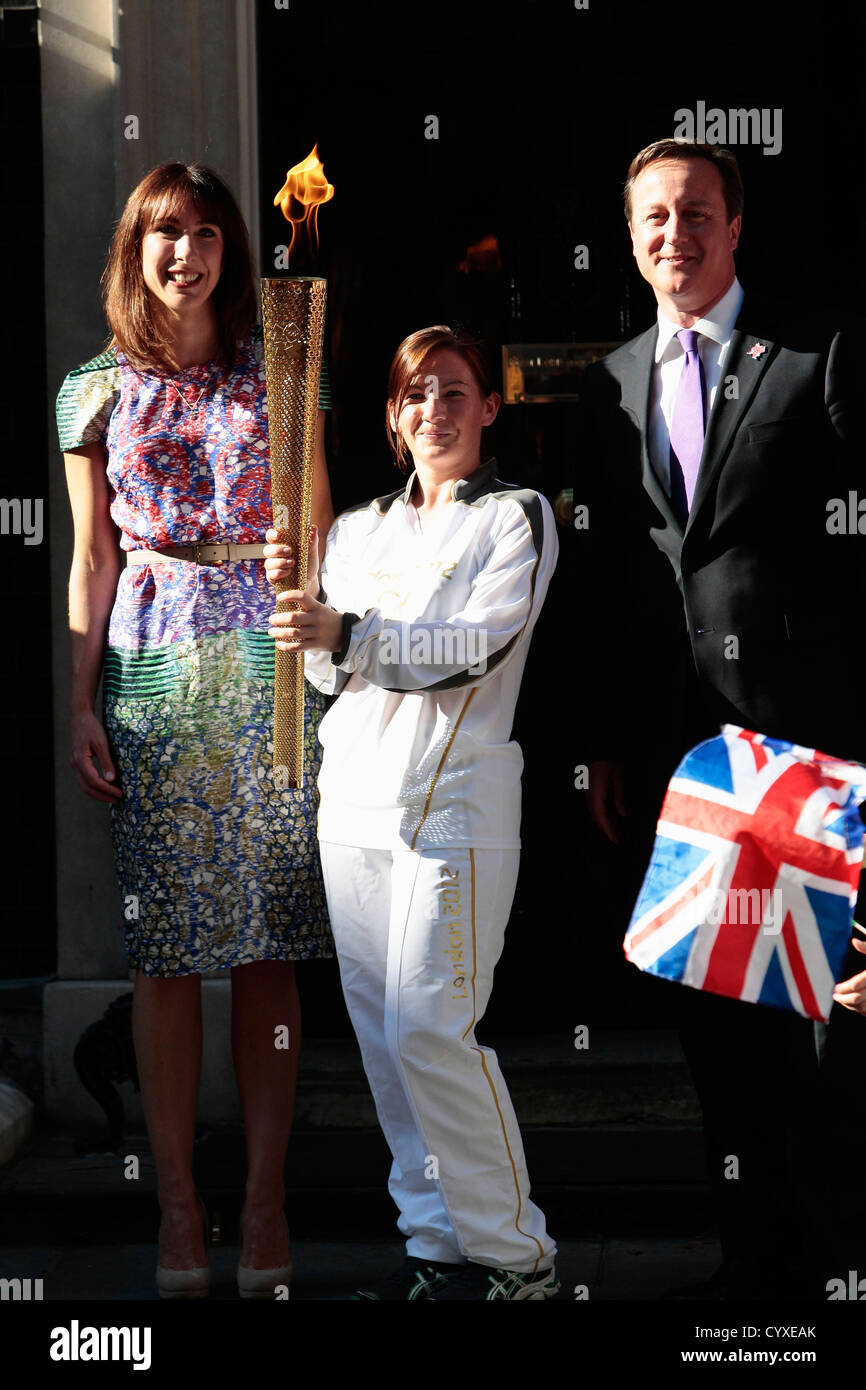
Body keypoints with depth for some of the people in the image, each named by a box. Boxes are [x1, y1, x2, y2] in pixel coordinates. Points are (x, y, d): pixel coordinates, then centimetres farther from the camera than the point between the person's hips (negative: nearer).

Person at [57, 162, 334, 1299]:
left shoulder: (277, 373, 8)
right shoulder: (97, 390, 9)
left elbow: (322, 537, 9)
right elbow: (92, 560, 9)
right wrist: (83, 707, 2)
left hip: (267, 663, 0)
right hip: (151, 670, 0)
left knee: (268, 949, 0)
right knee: (166, 952, 1)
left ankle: (266, 1202, 8)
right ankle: (178, 1205, 9)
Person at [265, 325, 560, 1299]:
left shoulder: (518, 518, 1)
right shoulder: (360, 527, 17)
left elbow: (477, 647, -13)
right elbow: (334, 671, 12)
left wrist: (349, 632, -26)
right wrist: (298, 601, -7)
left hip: (452, 798, -6)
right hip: (353, 795, 6)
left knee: (428, 1026, -13)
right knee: (379, 1026, 5)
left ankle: (513, 1255, -3)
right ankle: (436, 1241, 14)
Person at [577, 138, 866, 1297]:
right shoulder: (612, 382, 14)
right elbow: (608, 578, 15)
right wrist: (604, 743, 13)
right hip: (669, 737, 5)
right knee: (707, 997, 10)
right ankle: (755, 1240, 21)